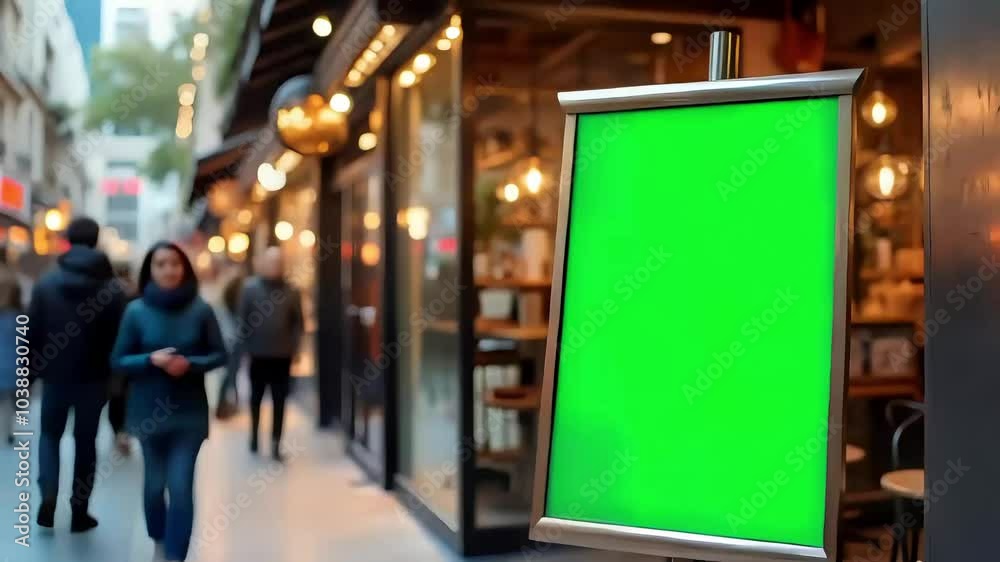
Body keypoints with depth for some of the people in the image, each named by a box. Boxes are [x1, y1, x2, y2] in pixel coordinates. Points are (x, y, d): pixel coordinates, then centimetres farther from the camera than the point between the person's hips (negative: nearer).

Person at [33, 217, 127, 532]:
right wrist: (115, 377, 4)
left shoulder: (46, 283, -4)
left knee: (50, 434, 20)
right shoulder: (112, 290, -6)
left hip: (55, 375, 1)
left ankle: (48, 495, -1)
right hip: (93, 378, 0)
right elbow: (118, 338, -6)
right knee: (85, 441, 11)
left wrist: (32, 370, 6)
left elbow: (33, 331, -3)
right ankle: (79, 513, 14)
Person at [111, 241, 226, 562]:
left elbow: (220, 355, 1)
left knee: (181, 485, -7)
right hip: (149, 410, 1)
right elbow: (118, 360, 0)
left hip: (190, 411, -1)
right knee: (155, 482, 15)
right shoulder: (136, 311, -5)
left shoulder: (200, 310, -5)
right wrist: (150, 359, -18)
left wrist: (190, 364, -17)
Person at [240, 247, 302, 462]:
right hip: (258, 354, 0)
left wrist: (293, 346, -3)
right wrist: (247, 345, -5)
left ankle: (276, 444, 11)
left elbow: (298, 322, 3)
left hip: (283, 356, 0)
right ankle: (254, 434, 21)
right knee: (256, 397, 11)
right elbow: (242, 319, -1)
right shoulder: (250, 287, -2)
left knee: (279, 401, 4)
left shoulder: (291, 291, -1)